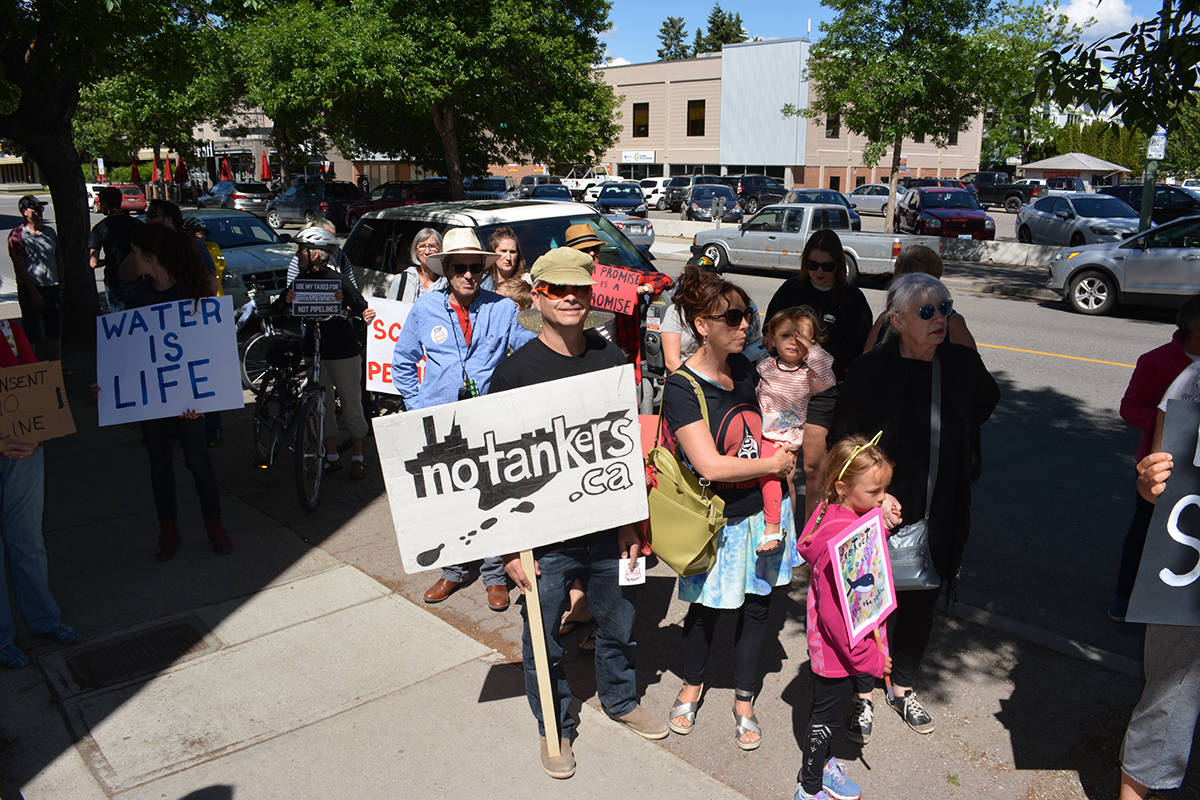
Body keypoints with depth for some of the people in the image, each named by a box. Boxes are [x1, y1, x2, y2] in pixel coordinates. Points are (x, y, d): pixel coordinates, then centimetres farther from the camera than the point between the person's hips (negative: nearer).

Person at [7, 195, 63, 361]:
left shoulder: (49, 232, 13)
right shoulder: (17, 235, -6)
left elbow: (58, 259, 18)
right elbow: (19, 268, -11)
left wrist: (61, 283, 9)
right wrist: (33, 292, -16)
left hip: (52, 287, 6)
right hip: (30, 289, -6)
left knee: (55, 332, 10)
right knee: (34, 335, -3)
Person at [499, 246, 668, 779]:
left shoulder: (611, 359, 0)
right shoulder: (515, 371, -11)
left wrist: (632, 522, 8)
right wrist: (511, 547, -10)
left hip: (609, 532, 3)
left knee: (619, 625, 20)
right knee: (543, 641, 12)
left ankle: (621, 700, 48)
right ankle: (555, 728, 37)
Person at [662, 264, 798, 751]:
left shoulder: (744, 369, 1)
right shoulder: (682, 388, -21)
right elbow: (710, 465, -28)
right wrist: (773, 464, -16)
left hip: (765, 512, 6)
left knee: (757, 606, 14)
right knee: (707, 608, 12)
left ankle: (744, 701, 33)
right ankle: (692, 685, 41)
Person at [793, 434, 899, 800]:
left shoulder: (857, 515, -6)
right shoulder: (838, 539, -33)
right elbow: (834, 612, -30)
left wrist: (882, 521, -11)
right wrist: (870, 658, -21)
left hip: (843, 642, 9)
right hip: (836, 647, -9)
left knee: (830, 704, 27)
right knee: (828, 711, 11)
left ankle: (818, 761, 50)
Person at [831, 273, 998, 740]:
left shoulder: (962, 364, -2)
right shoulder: (871, 370, -15)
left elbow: (983, 407, 20)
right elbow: (843, 443, -11)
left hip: (938, 517, 4)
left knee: (921, 604, 19)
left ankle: (903, 688, 40)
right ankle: (864, 696, 29)